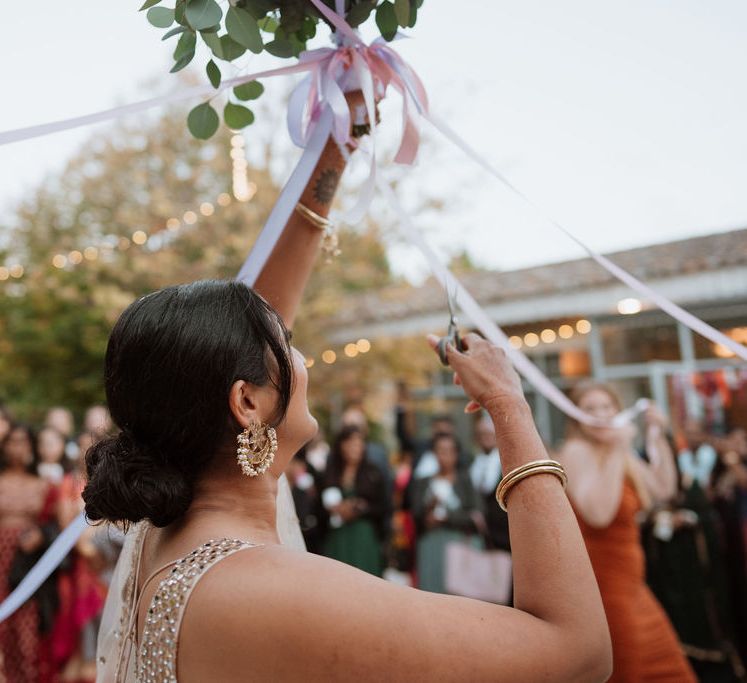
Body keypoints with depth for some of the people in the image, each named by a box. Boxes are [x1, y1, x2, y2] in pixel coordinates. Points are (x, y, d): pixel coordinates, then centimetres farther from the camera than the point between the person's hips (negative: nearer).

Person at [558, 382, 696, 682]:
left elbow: (664, 489, 12)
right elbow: (598, 514, -28)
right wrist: (617, 451, -27)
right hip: (599, 584, -9)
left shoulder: (619, 454, 11)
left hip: (629, 584, 9)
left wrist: (658, 437, 4)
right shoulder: (576, 451, -16)